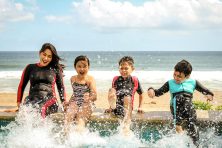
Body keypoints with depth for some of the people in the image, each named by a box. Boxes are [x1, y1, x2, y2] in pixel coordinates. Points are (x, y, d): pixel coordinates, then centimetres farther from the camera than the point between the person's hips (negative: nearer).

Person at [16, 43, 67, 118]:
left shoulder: (55, 69, 14)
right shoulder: (30, 68, 16)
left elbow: (61, 87, 20)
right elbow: (21, 86, 20)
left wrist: (64, 103, 10)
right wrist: (19, 102, 11)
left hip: (49, 100, -1)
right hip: (32, 99, 2)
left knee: (41, 109, -37)